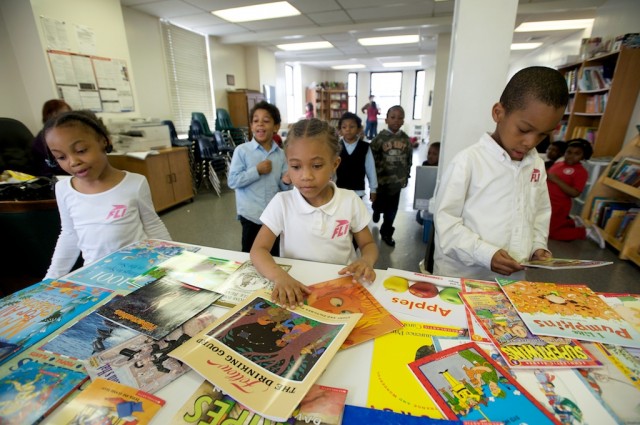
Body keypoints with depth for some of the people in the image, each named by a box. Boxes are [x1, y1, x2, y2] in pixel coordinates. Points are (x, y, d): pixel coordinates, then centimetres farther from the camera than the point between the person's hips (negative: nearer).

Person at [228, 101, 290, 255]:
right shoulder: (242, 150, -8)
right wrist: (257, 170, -18)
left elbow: (282, 186, 8)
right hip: (251, 215, -3)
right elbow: (232, 181, -12)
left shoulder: (280, 154, 2)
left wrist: (286, 182, -14)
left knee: (274, 256, 17)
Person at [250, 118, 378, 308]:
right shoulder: (281, 203, -8)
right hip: (294, 288, 0)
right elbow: (258, 250, -10)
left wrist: (366, 261, -18)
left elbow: (368, 245, 4)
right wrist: (280, 276, -29)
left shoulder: (351, 201, -6)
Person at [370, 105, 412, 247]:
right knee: (379, 203, 14)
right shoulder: (380, 138, -10)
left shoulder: (405, 139, 1)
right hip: (381, 179, -3)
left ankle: (386, 232, 25)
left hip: (397, 180, 3)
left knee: (392, 208, 9)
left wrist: (406, 176, 10)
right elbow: (372, 158, -10)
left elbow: (409, 159, 9)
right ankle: (377, 210, 51)